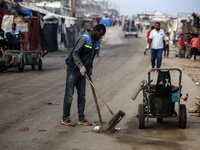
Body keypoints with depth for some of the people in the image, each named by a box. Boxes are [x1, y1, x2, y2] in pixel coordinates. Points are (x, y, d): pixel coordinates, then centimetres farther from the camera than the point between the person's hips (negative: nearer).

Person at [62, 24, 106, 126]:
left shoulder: (97, 41, 6)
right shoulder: (85, 38, -19)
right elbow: (75, 53, -20)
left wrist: (90, 67, 11)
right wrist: (81, 66, -26)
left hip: (82, 71, 8)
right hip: (73, 69, -8)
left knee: (82, 95, 8)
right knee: (69, 94, -3)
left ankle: (81, 118, 14)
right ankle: (65, 118, 4)